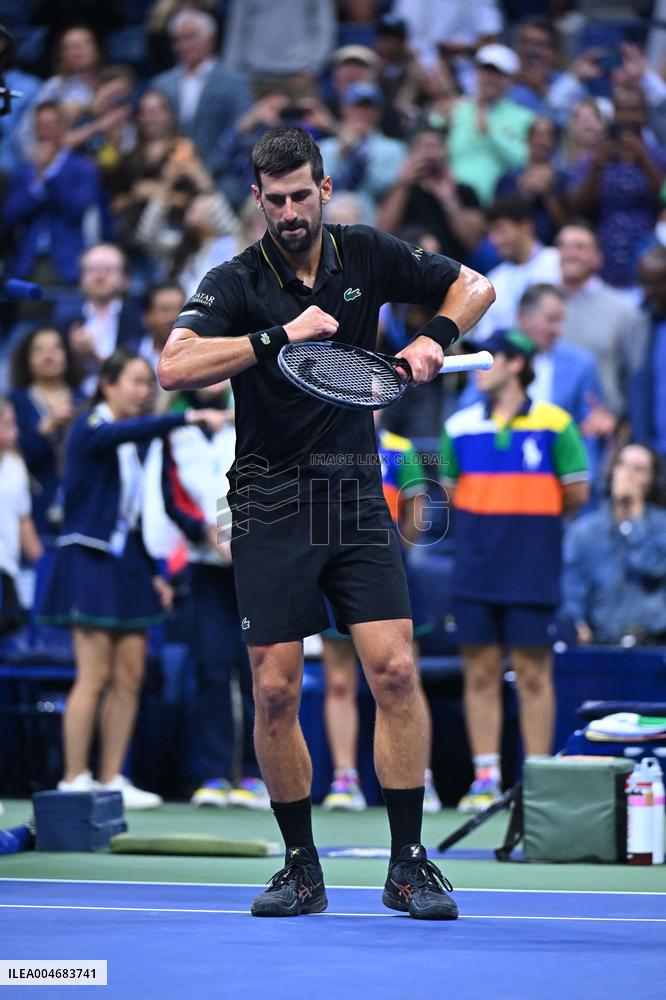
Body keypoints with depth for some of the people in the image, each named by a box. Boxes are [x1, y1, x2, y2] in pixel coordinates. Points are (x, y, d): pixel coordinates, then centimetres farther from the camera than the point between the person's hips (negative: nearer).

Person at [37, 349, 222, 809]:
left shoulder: (133, 444, 16)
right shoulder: (90, 428, -7)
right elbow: (122, 433, -32)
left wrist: (152, 573, 16)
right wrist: (185, 418, -42)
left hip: (126, 562, 8)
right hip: (90, 559, -8)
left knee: (131, 676, 3)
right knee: (95, 676, -10)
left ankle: (113, 779, 9)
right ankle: (75, 780, -5)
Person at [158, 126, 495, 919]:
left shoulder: (367, 256, 3)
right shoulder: (236, 282, -7)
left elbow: (473, 286, 15)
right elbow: (173, 367, -23)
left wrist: (435, 339, -5)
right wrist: (279, 337, -27)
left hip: (356, 498, 2)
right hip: (271, 507, -2)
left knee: (395, 672, -9)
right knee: (274, 692, -4)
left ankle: (407, 865, -2)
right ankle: (301, 867, 10)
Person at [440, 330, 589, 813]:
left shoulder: (554, 423, -2)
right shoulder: (460, 426, 8)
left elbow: (576, 492, 1)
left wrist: (534, 514, 7)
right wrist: (486, 512, 6)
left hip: (533, 571, -3)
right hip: (475, 569, 3)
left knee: (533, 673, -1)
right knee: (480, 672, 3)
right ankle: (486, 778, 8)